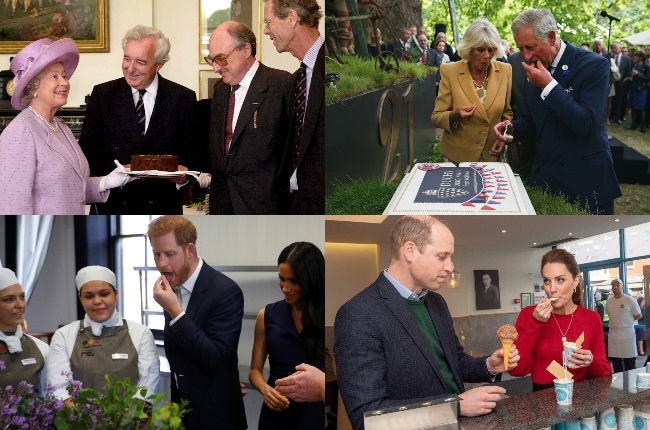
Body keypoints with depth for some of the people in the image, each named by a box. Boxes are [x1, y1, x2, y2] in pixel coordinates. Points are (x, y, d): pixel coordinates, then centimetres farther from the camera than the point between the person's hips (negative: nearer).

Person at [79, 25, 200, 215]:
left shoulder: (183, 98, 2)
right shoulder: (103, 95, 3)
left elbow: (192, 152, 4)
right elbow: (87, 149, -1)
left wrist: (184, 172, -19)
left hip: (163, 206, 0)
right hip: (112, 205, 0)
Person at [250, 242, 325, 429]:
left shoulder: (323, 317, -6)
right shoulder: (267, 316, 2)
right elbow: (255, 369, 6)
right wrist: (265, 389, -13)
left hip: (316, 413, -2)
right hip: (277, 411, 2)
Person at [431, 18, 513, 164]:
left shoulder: (505, 71, -5)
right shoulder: (450, 71, -10)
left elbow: (508, 112, 7)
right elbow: (436, 117, -8)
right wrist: (454, 115, -28)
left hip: (493, 155, 2)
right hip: (459, 156, -2)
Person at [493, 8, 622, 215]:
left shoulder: (594, 65, -14)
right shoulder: (533, 72, 6)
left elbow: (586, 124, -23)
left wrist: (549, 85, -22)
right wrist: (511, 127, -6)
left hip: (586, 181, -5)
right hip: (545, 177, 5)